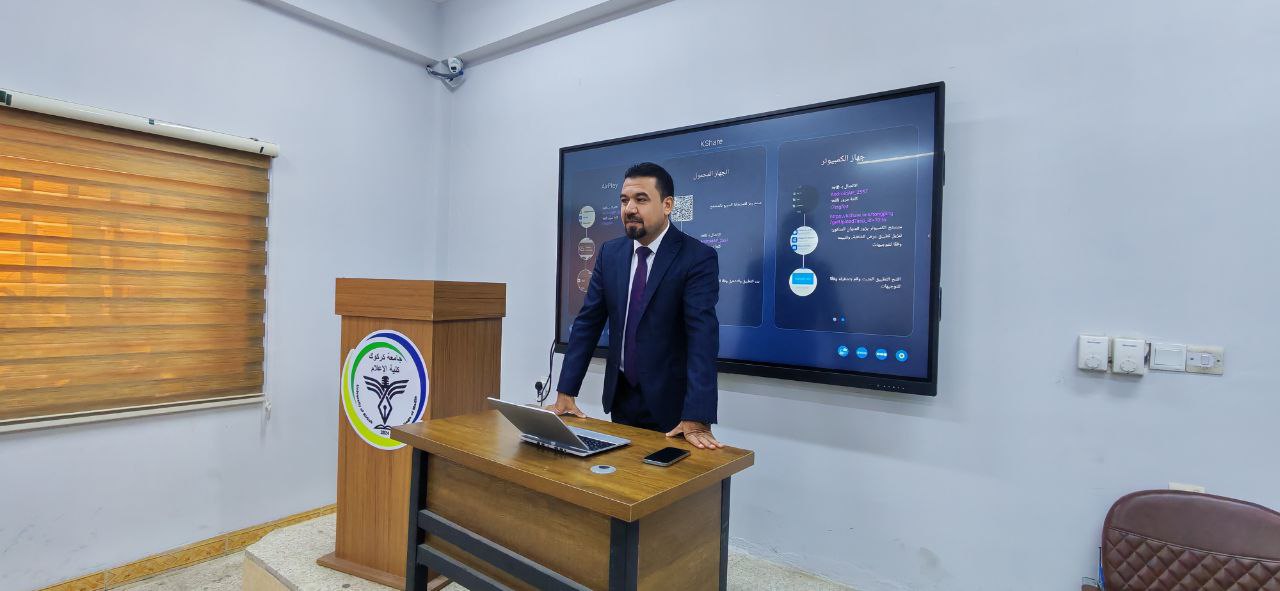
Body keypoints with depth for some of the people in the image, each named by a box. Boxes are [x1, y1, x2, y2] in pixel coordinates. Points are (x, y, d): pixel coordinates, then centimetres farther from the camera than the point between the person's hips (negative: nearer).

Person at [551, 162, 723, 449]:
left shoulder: (698, 258, -15)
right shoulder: (610, 252, 1)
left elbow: (702, 337, -23)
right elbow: (587, 322, 1)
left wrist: (696, 419, -31)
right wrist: (565, 393, -4)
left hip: (670, 402, -4)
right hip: (620, 396, 5)